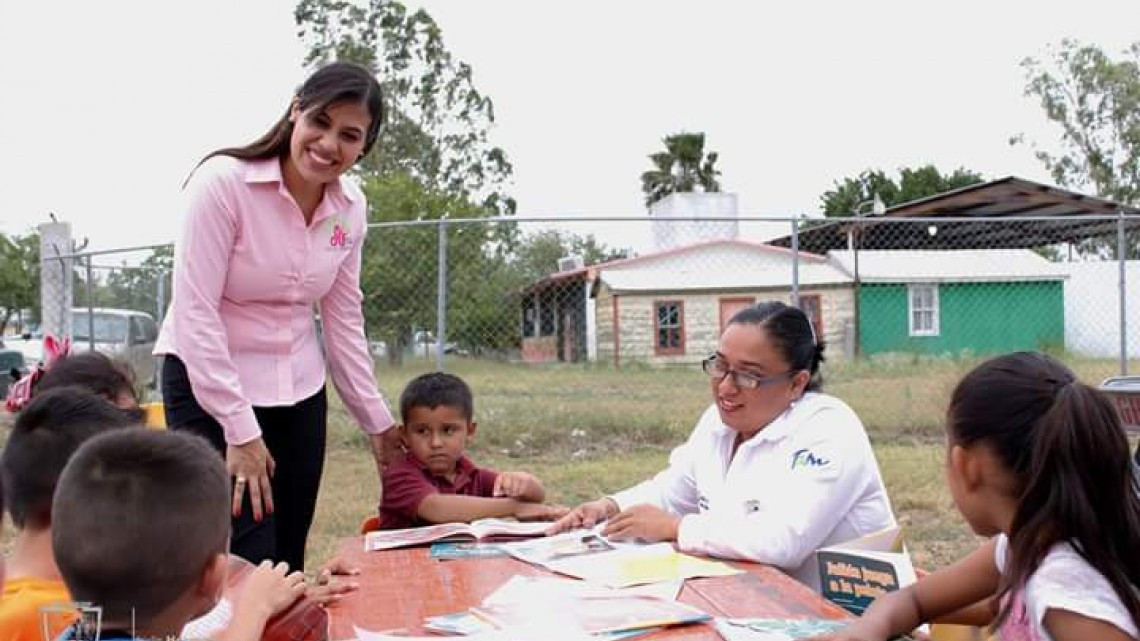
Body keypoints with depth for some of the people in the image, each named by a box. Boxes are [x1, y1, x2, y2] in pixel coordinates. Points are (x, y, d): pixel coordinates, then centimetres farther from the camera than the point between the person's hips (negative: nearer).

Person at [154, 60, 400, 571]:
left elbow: (344, 321, 7)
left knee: (289, 566, 10)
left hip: (299, 394, 6)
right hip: (209, 385, -5)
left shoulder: (350, 207, -1)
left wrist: (377, 422, 7)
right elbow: (195, 311, -19)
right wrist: (240, 429, -19)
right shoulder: (223, 182, -18)